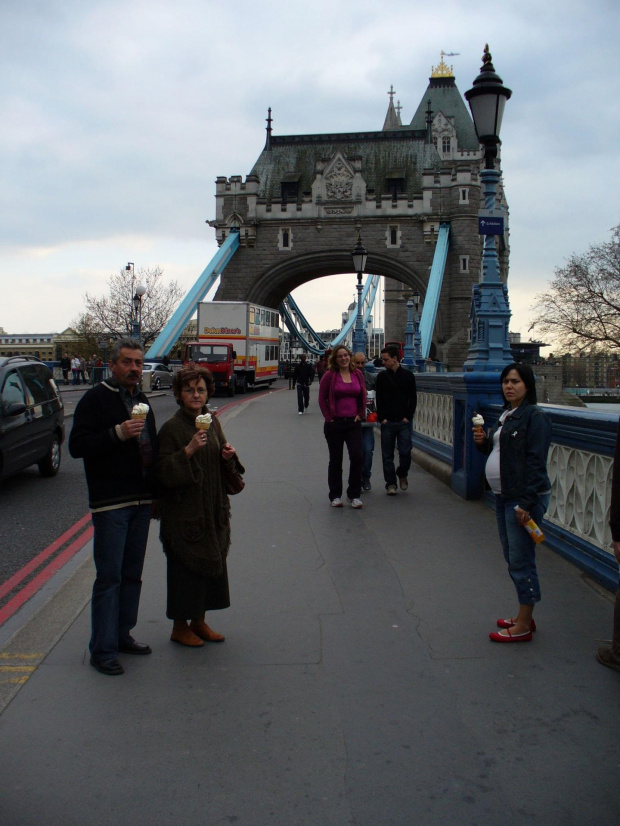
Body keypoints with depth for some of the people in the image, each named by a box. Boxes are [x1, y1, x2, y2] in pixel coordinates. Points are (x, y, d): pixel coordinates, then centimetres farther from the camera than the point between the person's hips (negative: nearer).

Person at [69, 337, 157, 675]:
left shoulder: (141, 400, 16)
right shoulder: (96, 399, -6)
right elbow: (77, 445, -14)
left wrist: (154, 491, 17)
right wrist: (118, 433, -25)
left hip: (141, 502, 7)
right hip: (111, 504, -7)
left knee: (132, 574, 13)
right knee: (109, 576, -3)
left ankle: (122, 634, 25)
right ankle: (102, 650, 6)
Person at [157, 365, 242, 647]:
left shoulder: (212, 422, 7)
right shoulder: (172, 428, -13)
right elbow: (164, 472, -18)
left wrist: (228, 456, -4)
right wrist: (189, 449, -29)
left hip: (212, 508, 7)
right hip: (184, 510, -7)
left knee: (211, 563, 14)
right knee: (185, 567, 3)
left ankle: (199, 621, 30)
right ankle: (180, 626, 21)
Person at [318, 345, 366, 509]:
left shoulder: (357, 374, 6)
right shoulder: (329, 375, -4)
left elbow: (363, 396, 14)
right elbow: (322, 399, -2)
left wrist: (360, 414, 5)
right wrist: (328, 417, -6)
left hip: (353, 423, 2)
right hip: (335, 423, -2)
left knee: (357, 457, -7)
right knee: (335, 460, 7)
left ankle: (354, 495, 6)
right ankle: (335, 496, 19)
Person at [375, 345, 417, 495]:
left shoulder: (408, 376, 3)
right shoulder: (382, 376, 5)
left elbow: (413, 399, 4)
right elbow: (379, 399, 5)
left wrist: (408, 417, -5)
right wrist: (381, 418, -4)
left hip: (404, 421, -1)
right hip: (387, 421, 1)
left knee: (405, 452, -4)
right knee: (387, 454, 3)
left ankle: (402, 474, 23)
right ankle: (390, 483, 13)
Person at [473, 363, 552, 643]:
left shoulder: (534, 417, -14)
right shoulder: (506, 415, 14)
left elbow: (536, 462, -19)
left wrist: (527, 503, -22)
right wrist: (482, 441, 1)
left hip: (524, 498, -10)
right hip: (503, 496, 10)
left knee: (521, 561, -4)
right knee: (512, 559, 16)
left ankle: (523, 627, 7)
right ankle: (524, 617, 28)